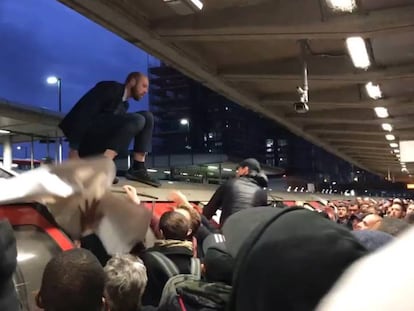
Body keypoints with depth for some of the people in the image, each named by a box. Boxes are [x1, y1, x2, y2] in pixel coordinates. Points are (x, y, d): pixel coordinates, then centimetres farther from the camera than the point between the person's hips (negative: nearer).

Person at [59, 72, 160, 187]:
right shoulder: (110, 88, -6)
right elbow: (84, 112, -16)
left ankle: (138, 168, -9)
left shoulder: (124, 104, 19)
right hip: (83, 132, -8)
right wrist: (74, 148, -23)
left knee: (147, 116, 0)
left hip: (101, 138, 8)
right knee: (137, 120, -24)